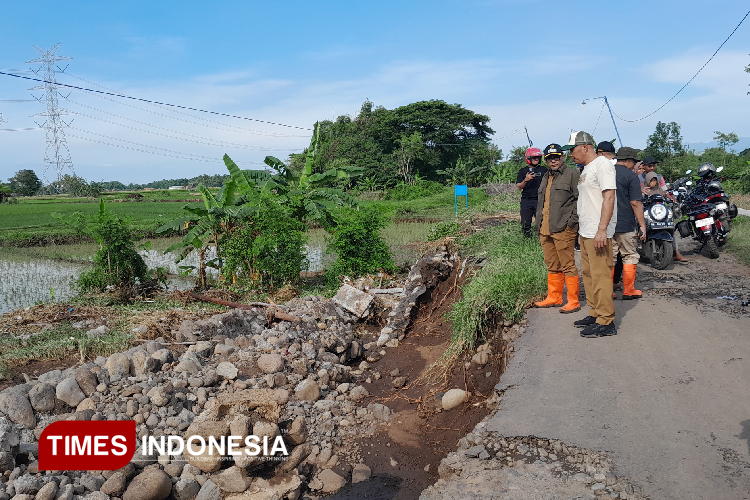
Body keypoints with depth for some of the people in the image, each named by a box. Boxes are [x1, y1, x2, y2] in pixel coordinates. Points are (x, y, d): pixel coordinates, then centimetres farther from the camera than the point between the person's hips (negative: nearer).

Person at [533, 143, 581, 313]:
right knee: (552, 266, 14)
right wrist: (539, 223, 19)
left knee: (568, 265, -5)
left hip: (563, 229, -8)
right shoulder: (545, 178, 22)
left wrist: (572, 221, -15)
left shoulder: (572, 174, -2)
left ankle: (573, 301, 2)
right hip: (545, 230, 8)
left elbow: (579, 199, -9)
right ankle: (554, 298, 23)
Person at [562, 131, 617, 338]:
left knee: (600, 275, -9)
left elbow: (609, 197, -19)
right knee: (589, 274, 14)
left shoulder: (602, 164, -11)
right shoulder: (587, 168, 19)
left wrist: (602, 229, -25)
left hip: (598, 233, -10)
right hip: (585, 232, 10)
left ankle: (606, 322, -5)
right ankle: (595, 314, 23)